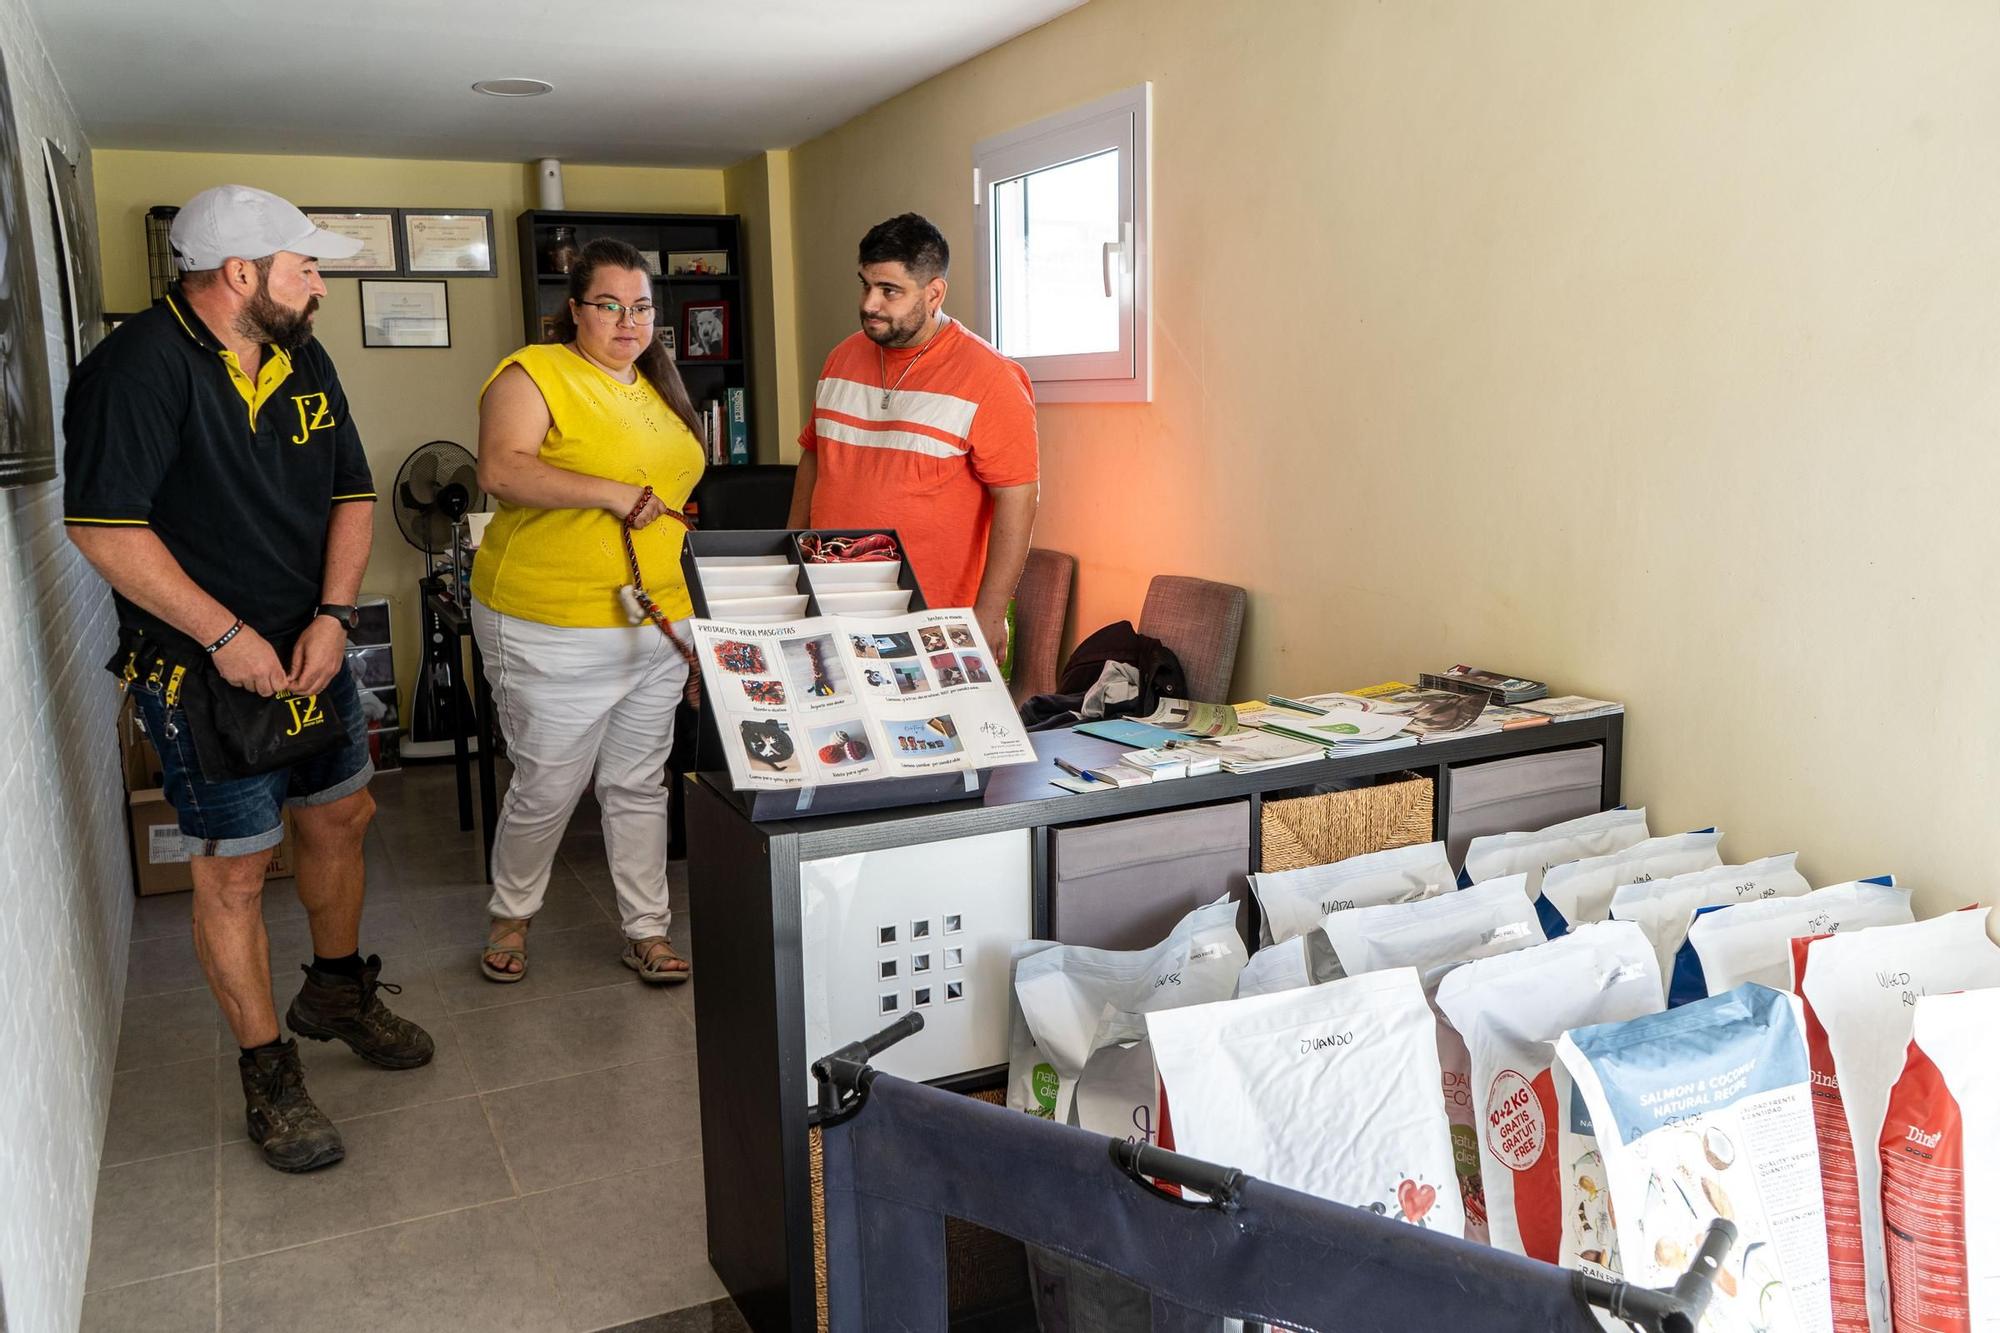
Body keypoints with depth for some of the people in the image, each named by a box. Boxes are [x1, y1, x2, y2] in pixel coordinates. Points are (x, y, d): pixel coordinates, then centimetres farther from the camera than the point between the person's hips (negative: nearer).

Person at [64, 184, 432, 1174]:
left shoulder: (304, 361, 6)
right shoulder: (141, 367, -18)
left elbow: (353, 496, 8)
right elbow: (103, 527, -22)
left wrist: (331, 618, -6)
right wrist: (227, 635, -20)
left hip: (312, 652, 8)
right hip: (206, 673, -7)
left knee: (341, 819, 18)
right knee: (235, 869, 1)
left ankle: (336, 993, 41)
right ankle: (268, 1077, 17)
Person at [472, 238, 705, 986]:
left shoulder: (657, 385, 14)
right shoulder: (534, 375, -9)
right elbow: (501, 471, -25)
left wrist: (694, 611, 19)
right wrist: (613, 493, -29)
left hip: (659, 628, 6)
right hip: (556, 635, -6)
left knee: (640, 785, 13)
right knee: (548, 790, 5)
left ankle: (648, 932, 25)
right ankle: (510, 915, 30)